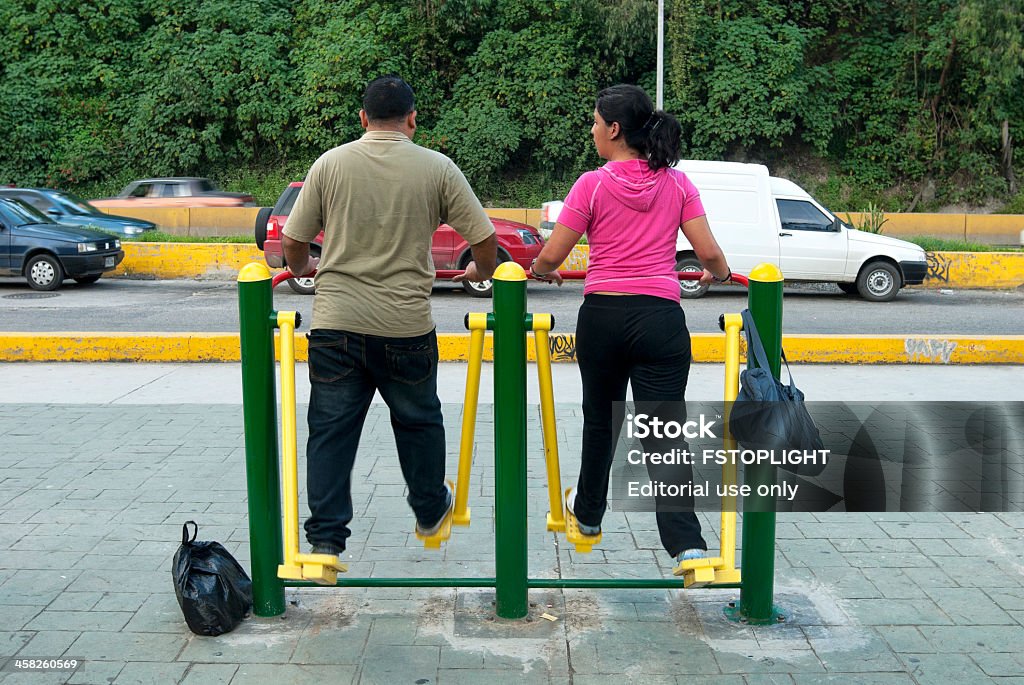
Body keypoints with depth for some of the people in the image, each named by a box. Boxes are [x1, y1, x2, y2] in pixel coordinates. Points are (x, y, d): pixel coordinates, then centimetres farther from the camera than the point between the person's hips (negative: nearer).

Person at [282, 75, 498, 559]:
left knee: (330, 431, 7)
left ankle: (325, 539, 7)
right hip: (406, 326, 0)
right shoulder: (437, 168, 0)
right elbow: (485, 239, 2)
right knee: (418, 422, 19)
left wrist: (302, 269, 28)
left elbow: (293, 243, 5)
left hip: (335, 322, 0)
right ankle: (430, 512, 36)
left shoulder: (330, 163, 3)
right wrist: (482, 272, 24)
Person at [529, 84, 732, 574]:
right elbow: (709, 252, 0)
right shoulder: (677, 184, 4)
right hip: (660, 317, 1)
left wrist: (540, 271, 19)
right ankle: (687, 544, -14)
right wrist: (718, 274, 23)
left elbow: (550, 258, -4)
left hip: (601, 316, -1)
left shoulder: (592, 185, -3)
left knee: (600, 419, 20)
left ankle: (588, 512, 42)